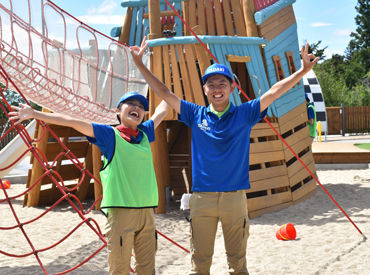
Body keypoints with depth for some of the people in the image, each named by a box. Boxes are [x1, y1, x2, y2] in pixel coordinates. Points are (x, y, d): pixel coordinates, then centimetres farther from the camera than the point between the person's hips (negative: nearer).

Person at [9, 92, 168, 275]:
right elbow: (71, 122, -1)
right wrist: (34, 113, -3)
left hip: (147, 211, 5)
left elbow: (161, 112, 33)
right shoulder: (109, 134, 4)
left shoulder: (144, 134, 15)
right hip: (120, 211, -5)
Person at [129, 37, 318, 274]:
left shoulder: (244, 114, 3)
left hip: (235, 198, -1)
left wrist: (304, 70, -6)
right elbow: (164, 92, 7)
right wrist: (140, 65, 6)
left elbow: (274, 92, -1)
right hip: (201, 198, 1)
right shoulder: (196, 115, 5)